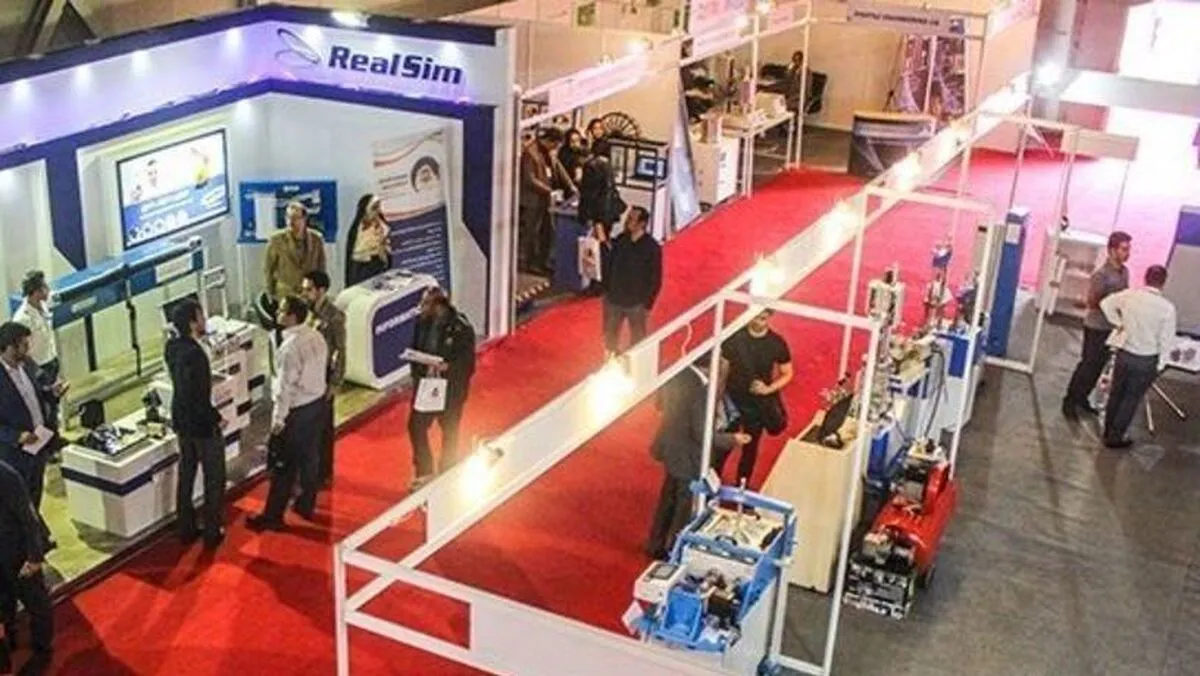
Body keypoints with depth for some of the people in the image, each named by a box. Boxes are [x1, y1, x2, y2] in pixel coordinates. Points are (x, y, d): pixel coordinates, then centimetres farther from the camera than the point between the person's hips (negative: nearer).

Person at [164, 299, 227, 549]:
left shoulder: (172, 345, -4)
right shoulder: (194, 354, -30)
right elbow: (199, 398, -29)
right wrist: (217, 419, -14)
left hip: (181, 420, 8)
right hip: (202, 424, -8)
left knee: (186, 474, 19)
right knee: (214, 479, 9)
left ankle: (186, 528, 30)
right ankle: (212, 533, 18)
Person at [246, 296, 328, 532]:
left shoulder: (290, 347, -26)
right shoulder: (316, 337, -1)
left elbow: (286, 386, -23)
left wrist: (278, 418, -16)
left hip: (297, 410, -8)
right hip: (317, 403, 8)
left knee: (283, 466, 2)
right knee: (309, 457, 20)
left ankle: (273, 517, 11)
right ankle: (306, 506, 33)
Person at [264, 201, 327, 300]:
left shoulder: (316, 240, 2)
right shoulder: (277, 240, -3)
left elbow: (321, 269, 10)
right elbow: (269, 270, 3)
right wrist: (271, 295, 3)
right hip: (284, 295, -1)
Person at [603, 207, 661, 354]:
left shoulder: (652, 247, -16)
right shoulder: (620, 240, -4)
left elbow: (656, 278, -12)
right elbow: (610, 266, 6)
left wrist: (648, 304, -11)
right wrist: (606, 290, 0)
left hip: (636, 303, -4)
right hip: (614, 299, 4)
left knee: (637, 339, 11)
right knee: (610, 334, 19)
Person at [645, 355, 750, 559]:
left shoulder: (675, 373, -9)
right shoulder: (701, 391, -32)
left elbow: (660, 403, 8)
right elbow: (702, 434, -26)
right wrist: (732, 439, -13)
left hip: (669, 447, 8)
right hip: (688, 457, -8)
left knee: (668, 499, 27)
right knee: (685, 507, 15)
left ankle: (656, 545, 43)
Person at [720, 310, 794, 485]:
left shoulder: (777, 343, -10)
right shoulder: (734, 337, -12)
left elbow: (787, 374, 0)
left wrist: (769, 389, -17)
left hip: (758, 404, 1)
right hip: (731, 400, -1)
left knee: (750, 449, 15)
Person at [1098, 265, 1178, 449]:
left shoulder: (1129, 295, -9)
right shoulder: (1167, 307, -20)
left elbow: (1106, 304, 10)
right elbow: (1167, 342, -14)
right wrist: (1158, 361, 1)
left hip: (1124, 353, 3)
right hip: (1147, 360, -3)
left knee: (1116, 393, 20)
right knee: (1131, 399, 12)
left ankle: (1108, 432, 34)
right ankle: (1115, 437, 21)